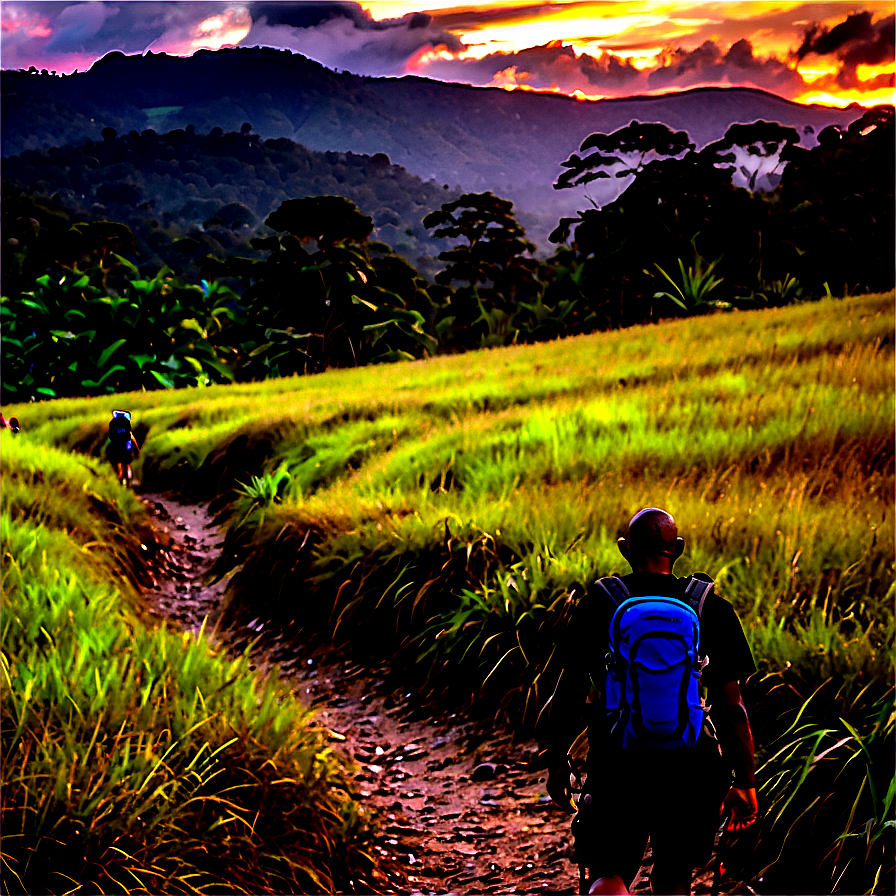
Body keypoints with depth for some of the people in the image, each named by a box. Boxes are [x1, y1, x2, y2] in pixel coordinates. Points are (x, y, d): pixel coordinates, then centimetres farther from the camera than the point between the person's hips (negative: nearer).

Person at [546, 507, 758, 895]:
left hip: (617, 764, -1)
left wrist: (556, 760, 13)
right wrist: (745, 782, 6)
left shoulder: (597, 605, -2)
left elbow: (568, 696, 0)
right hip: (689, 768, 1)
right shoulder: (712, 609, -1)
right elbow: (731, 706, -2)